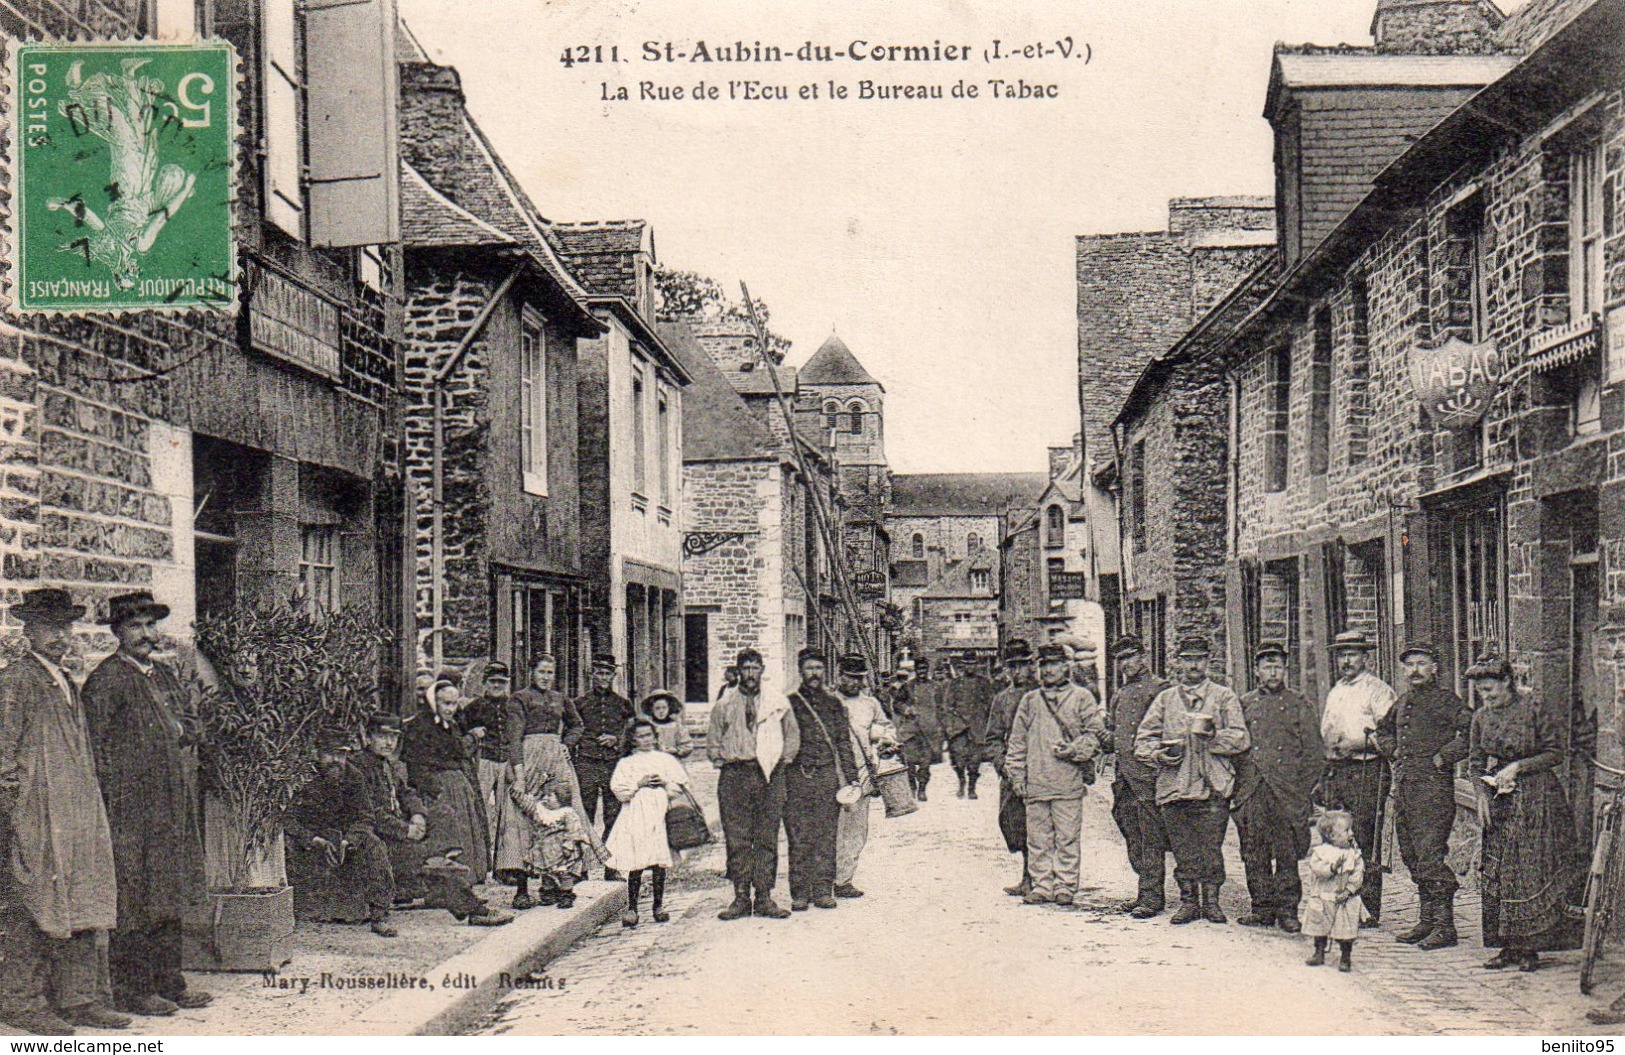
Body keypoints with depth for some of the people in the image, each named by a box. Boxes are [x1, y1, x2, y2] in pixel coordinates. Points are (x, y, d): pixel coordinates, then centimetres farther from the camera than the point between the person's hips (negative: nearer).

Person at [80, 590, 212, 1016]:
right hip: (130, 809, -8)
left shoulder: (164, 675, 15)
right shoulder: (105, 681, -9)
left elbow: (188, 723, 26)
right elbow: (96, 748, -13)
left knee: (171, 897, 11)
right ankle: (131, 989, 5)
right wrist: (111, 802, -16)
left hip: (172, 808, 8)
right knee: (134, 899, -3)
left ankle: (169, 982, 19)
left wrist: (183, 730, 5)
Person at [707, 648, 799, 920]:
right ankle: (741, 896, 3)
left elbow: (793, 735, 16)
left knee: (767, 838, 1)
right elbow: (713, 741, 13)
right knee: (736, 838, -2)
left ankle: (764, 896, 6)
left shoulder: (778, 702, 8)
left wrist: (783, 761, 7)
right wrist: (723, 763, 2)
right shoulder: (724, 704, 7)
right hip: (734, 774, 0)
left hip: (770, 775, 0)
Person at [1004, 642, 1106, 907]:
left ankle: (1066, 887, 4)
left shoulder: (1081, 697, 6)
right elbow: (1017, 742, 16)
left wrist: (1074, 751, -12)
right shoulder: (1029, 701, 15)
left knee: (1067, 838, -2)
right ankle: (1042, 886, 12)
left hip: (1069, 782, -3)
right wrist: (1016, 775, 9)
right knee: (1038, 839, 5)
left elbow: (1096, 733, 1)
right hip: (1035, 783, 4)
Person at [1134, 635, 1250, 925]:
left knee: (1211, 848, -3)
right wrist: (1158, 753, -7)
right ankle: (1188, 901, 14)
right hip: (1174, 787, 2)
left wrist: (1212, 735, -15)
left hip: (1213, 788, -2)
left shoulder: (1224, 697, 10)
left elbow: (1240, 739, 1)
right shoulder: (1165, 699, 16)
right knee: (1183, 850, 4)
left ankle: (1211, 900, 10)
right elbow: (1143, 739, 13)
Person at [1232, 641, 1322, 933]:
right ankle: (1262, 908, 12)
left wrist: (1304, 792, -4)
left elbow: (1313, 752, 4)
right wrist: (1235, 790, 9)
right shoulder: (1245, 704, 14)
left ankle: (1287, 909, 5)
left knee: (1287, 854, -2)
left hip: (1287, 792, -3)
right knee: (1254, 854, 3)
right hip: (1250, 790, 3)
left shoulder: (1300, 704, 7)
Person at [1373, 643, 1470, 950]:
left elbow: (1471, 731, -18)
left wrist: (1444, 757, -15)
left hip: (1433, 786, -8)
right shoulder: (1402, 703, 17)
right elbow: (1383, 730, 36)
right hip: (1403, 786, 8)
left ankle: (1445, 927, -6)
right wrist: (1392, 751, 18)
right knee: (1412, 856, 11)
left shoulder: (1445, 700, -5)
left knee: (1430, 856, -11)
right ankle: (1426, 922, 19)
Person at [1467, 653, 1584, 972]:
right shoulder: (1481, 716, 8)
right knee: (1496, 872, 2)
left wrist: (1518, 766, -14)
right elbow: (1475, 761, 13)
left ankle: (1530, 948, 1)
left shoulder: (1536, 711, -8)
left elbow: (1555, 753, -5)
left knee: (1533, 871, -5)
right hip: (1499, 800, 5)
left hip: (1536, 799, -5)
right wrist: (1482, 795, -1)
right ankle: (1508, 946, 9)